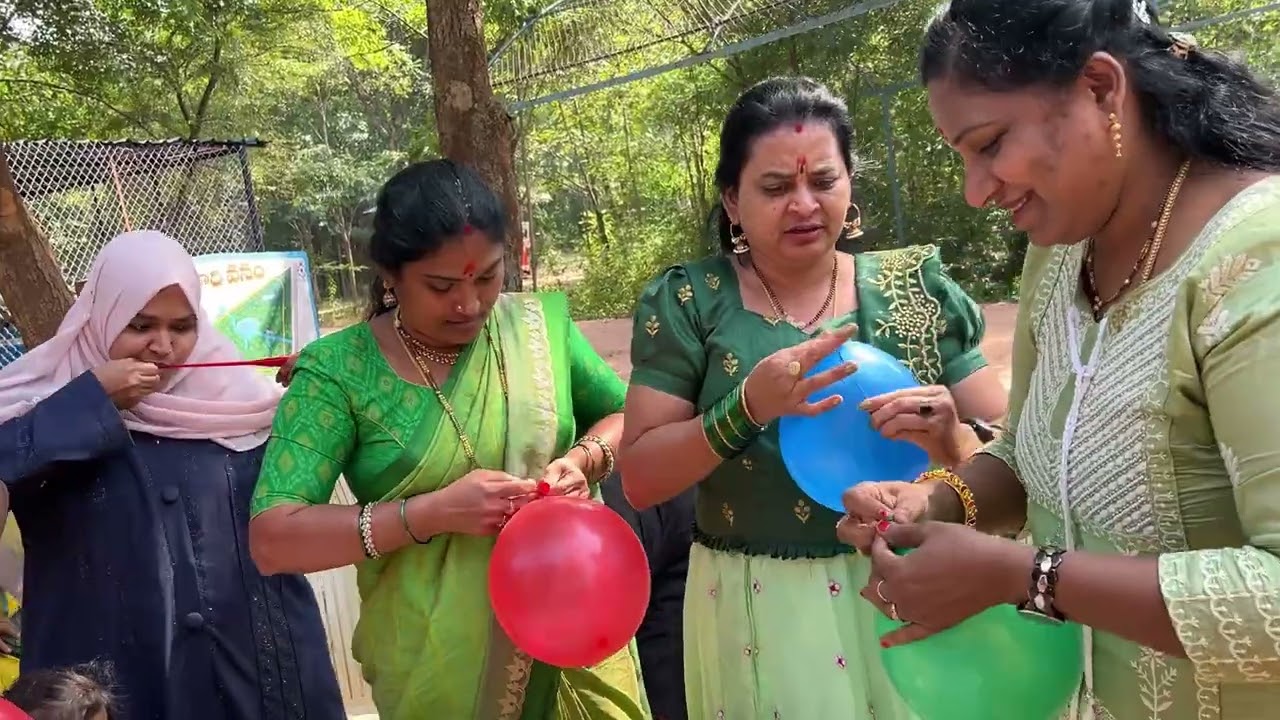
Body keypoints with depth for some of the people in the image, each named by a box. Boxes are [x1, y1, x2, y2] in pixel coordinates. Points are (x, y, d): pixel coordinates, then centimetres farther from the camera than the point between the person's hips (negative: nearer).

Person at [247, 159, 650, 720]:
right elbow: (273, 539, -16)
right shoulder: (340, 372, -12)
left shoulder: (541, 324, -4)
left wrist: (585, 458, -12)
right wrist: (433, 512, -24)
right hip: (436, 669, -2)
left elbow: (628, 415, 9)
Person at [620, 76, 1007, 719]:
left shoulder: (915, 287, -1)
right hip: (758, 615, -1)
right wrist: (747, 408, -23)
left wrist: (951, 437, -24)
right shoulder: (689, 302, -6)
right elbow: (639, 479, -8)